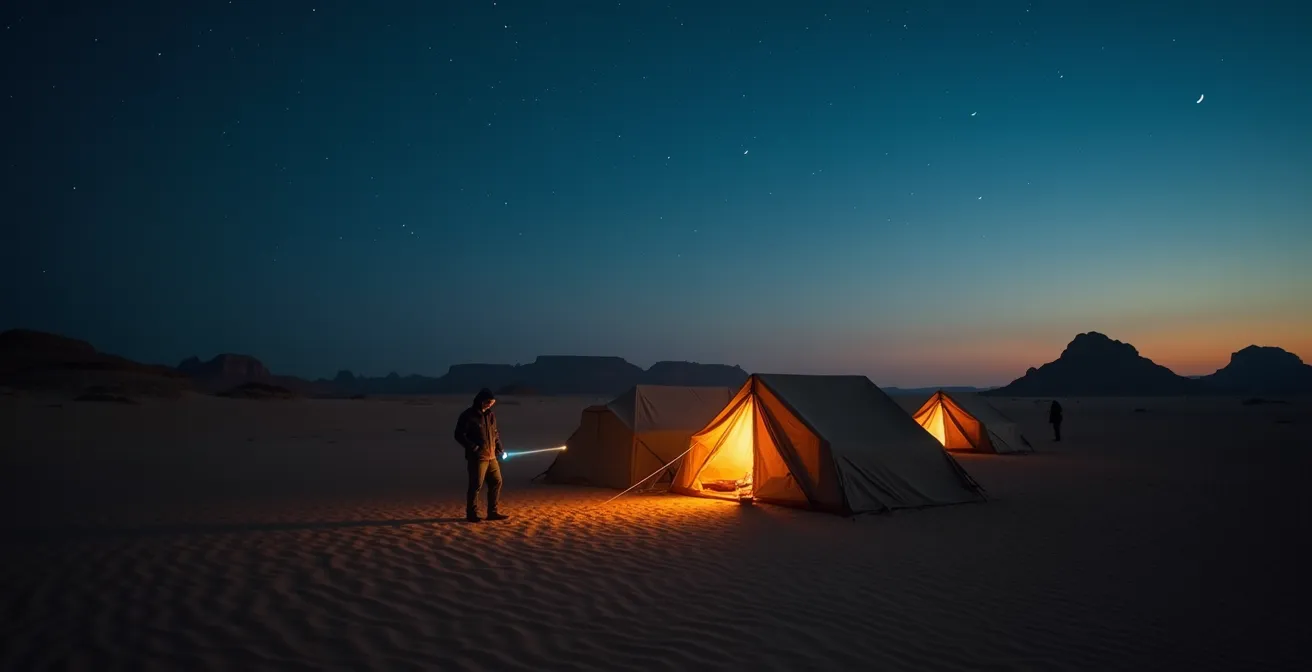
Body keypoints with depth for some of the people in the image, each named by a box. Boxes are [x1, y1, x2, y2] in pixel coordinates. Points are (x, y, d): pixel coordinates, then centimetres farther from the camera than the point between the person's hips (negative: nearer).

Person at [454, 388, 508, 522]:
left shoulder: (491, 415, 13)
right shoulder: (468, 416, -9)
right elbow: (459, 435, -12)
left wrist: (500, 449, 11)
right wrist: (474, 448, -17)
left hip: (491, 456, 7)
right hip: (477, 457, -7)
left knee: (496, 482, 8)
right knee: (476, 485, -5)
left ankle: (492, 512, 16)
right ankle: (471, 514, 7)